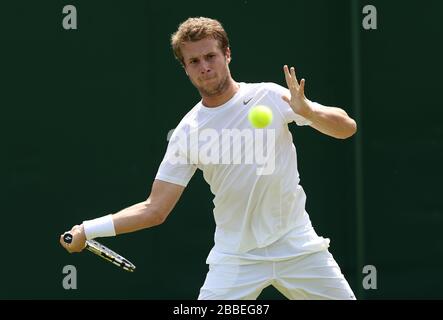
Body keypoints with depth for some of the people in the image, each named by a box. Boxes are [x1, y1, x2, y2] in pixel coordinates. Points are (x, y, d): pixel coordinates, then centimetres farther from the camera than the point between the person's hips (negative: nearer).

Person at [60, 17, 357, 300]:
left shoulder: (270, 96, -4)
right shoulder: (188, 133, -3)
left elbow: (347, 128, -6)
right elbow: (155, 209, -1)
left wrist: (307, 110, -26)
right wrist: (86, 230, -10)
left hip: (297, 246, 1)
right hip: (236, 257, 0)